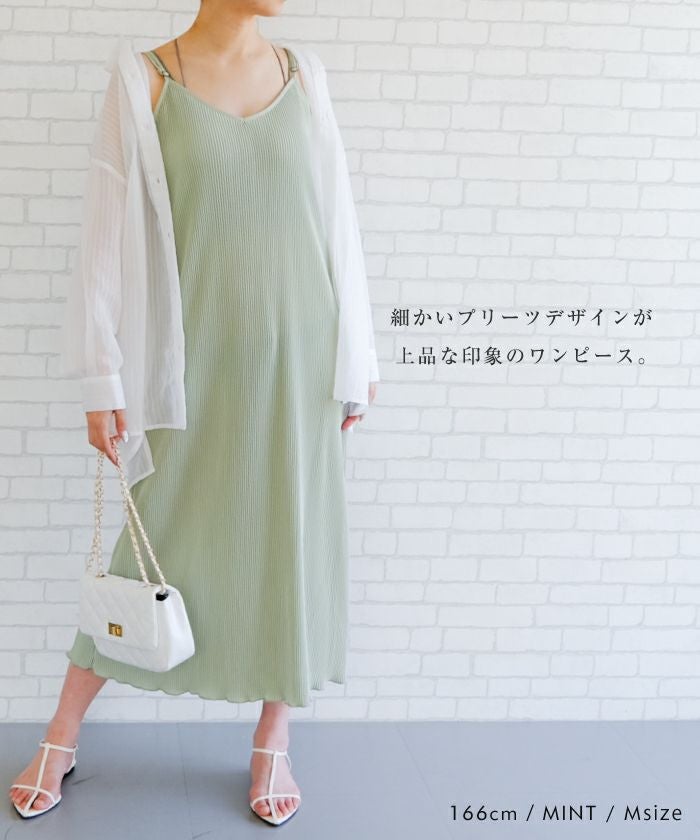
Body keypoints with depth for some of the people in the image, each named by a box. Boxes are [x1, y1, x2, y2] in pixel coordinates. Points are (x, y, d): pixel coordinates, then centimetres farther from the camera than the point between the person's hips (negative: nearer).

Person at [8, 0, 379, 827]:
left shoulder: (301, 75, 6)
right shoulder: (147, 79, -4)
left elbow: (333, 219, 9)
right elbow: (108, 233, -5)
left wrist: (354, 358, 8)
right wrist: (102, 377, -7)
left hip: (298, 354, 3)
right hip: (200, 361, -3)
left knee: (293, 544, 8)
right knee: (160, 546, 4)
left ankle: (273, 743, 27)